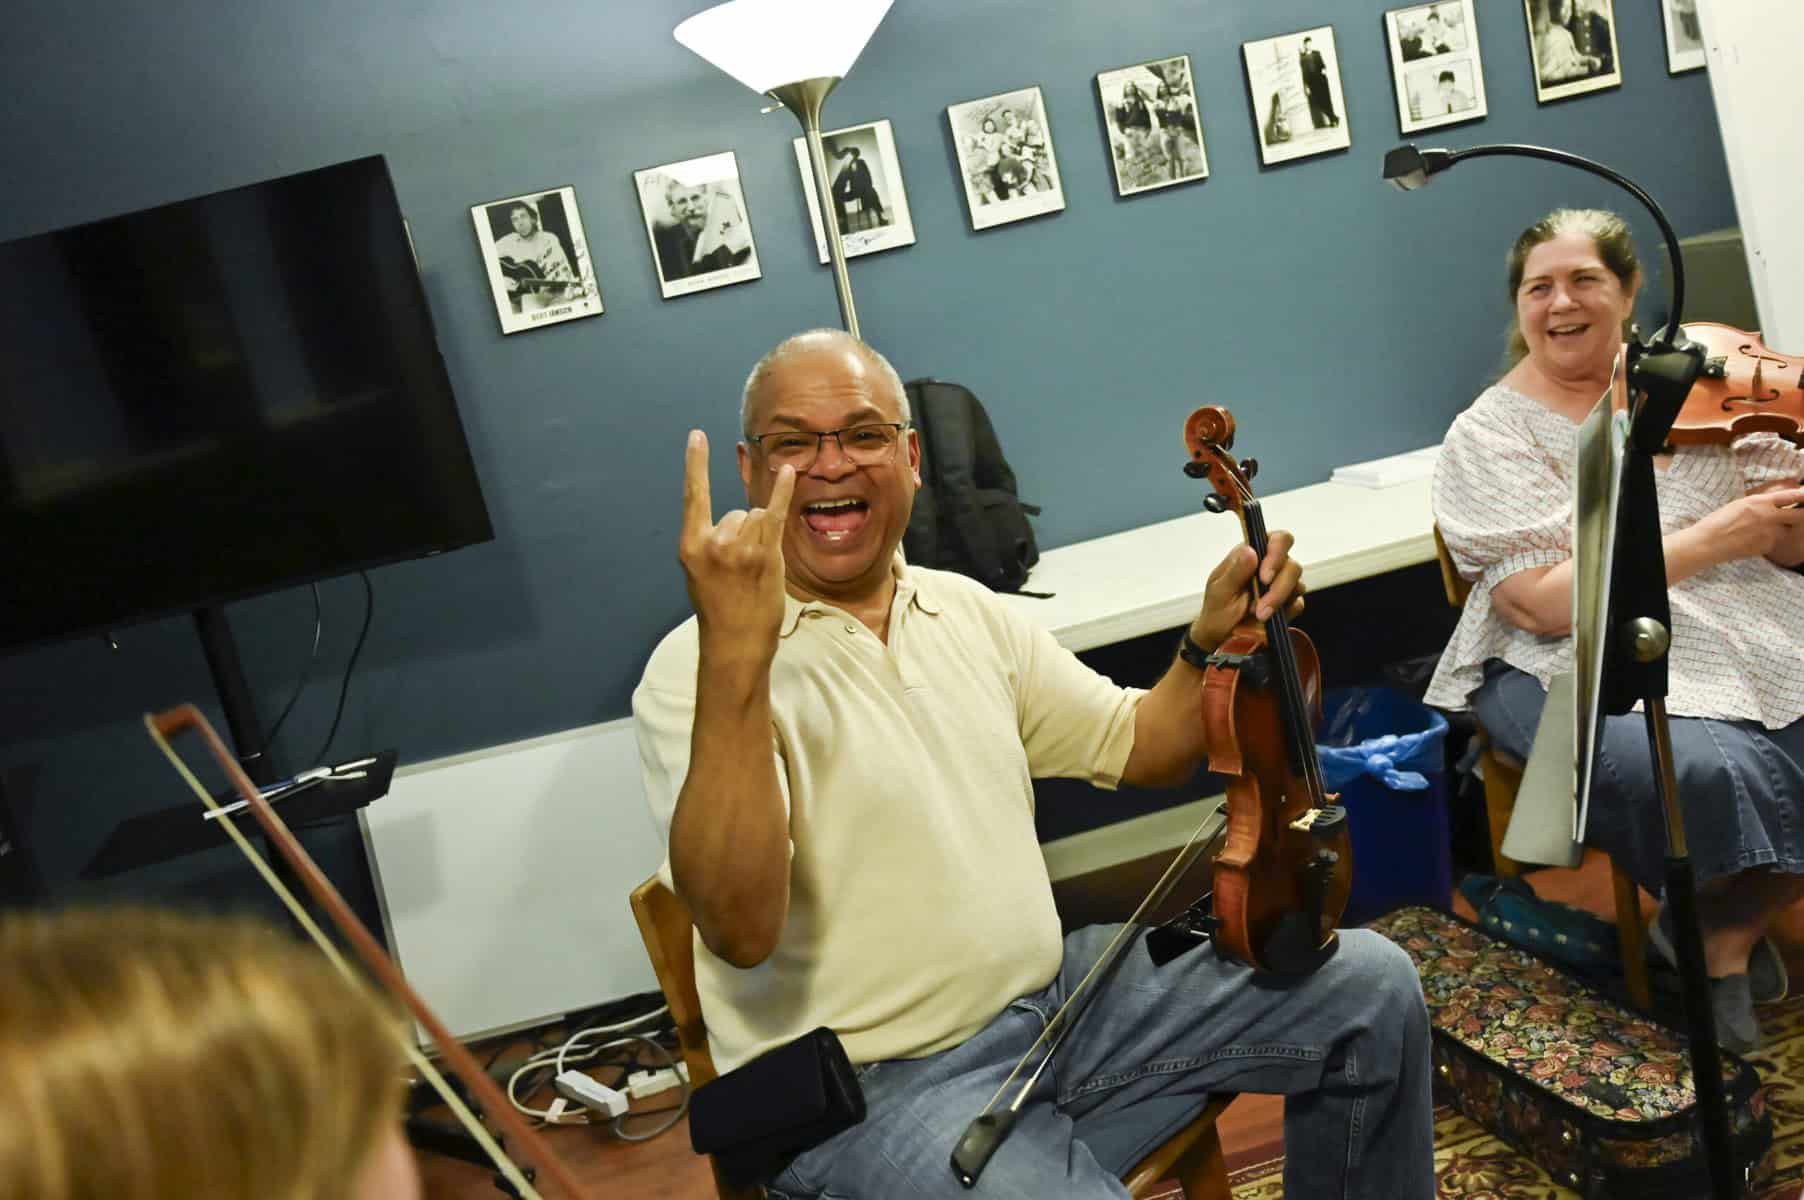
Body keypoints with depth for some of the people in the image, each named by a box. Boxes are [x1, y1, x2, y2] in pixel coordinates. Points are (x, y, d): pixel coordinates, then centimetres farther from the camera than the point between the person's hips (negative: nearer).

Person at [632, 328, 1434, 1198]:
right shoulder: (698, 671, -14)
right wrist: (737, 657, -38)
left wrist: (1214, 642, -4)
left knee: (1369, 984, 5)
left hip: (1058, 996, 7)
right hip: (875, 1092, -6)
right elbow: (740, 928, -28)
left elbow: (1140, 750, 15)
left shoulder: (967, 611, 7)